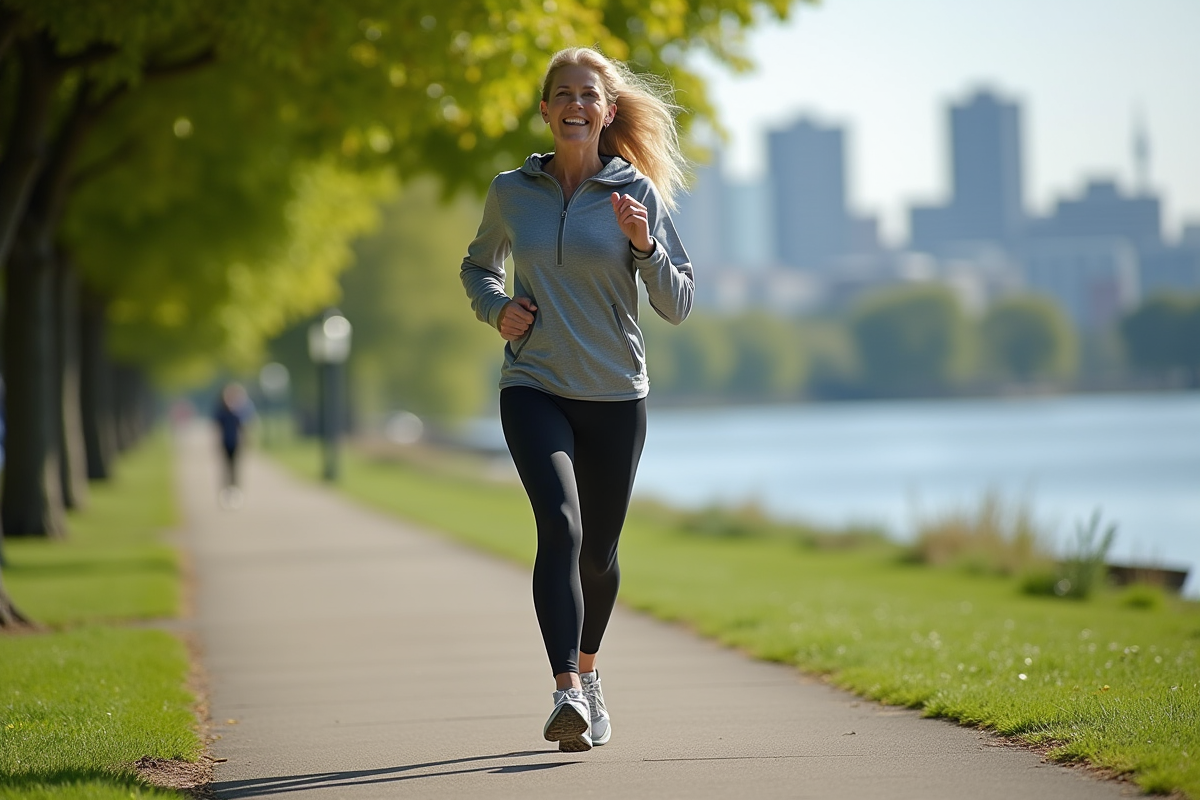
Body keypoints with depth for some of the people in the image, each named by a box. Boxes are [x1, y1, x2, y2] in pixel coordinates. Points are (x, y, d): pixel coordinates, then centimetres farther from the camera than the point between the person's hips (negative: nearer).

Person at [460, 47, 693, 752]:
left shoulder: (637, 193, 0)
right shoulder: (512, 192, 4)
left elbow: (678, 304, -1)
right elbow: (478, 265, 23)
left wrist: (644, 245, -18)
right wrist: (496, 307, 2)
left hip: (615, 397, 1)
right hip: (534, 389, -1)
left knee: (599, 551, 10)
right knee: (560, 526, -23)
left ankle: (587, 671, 38)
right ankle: (567, 694, -31)